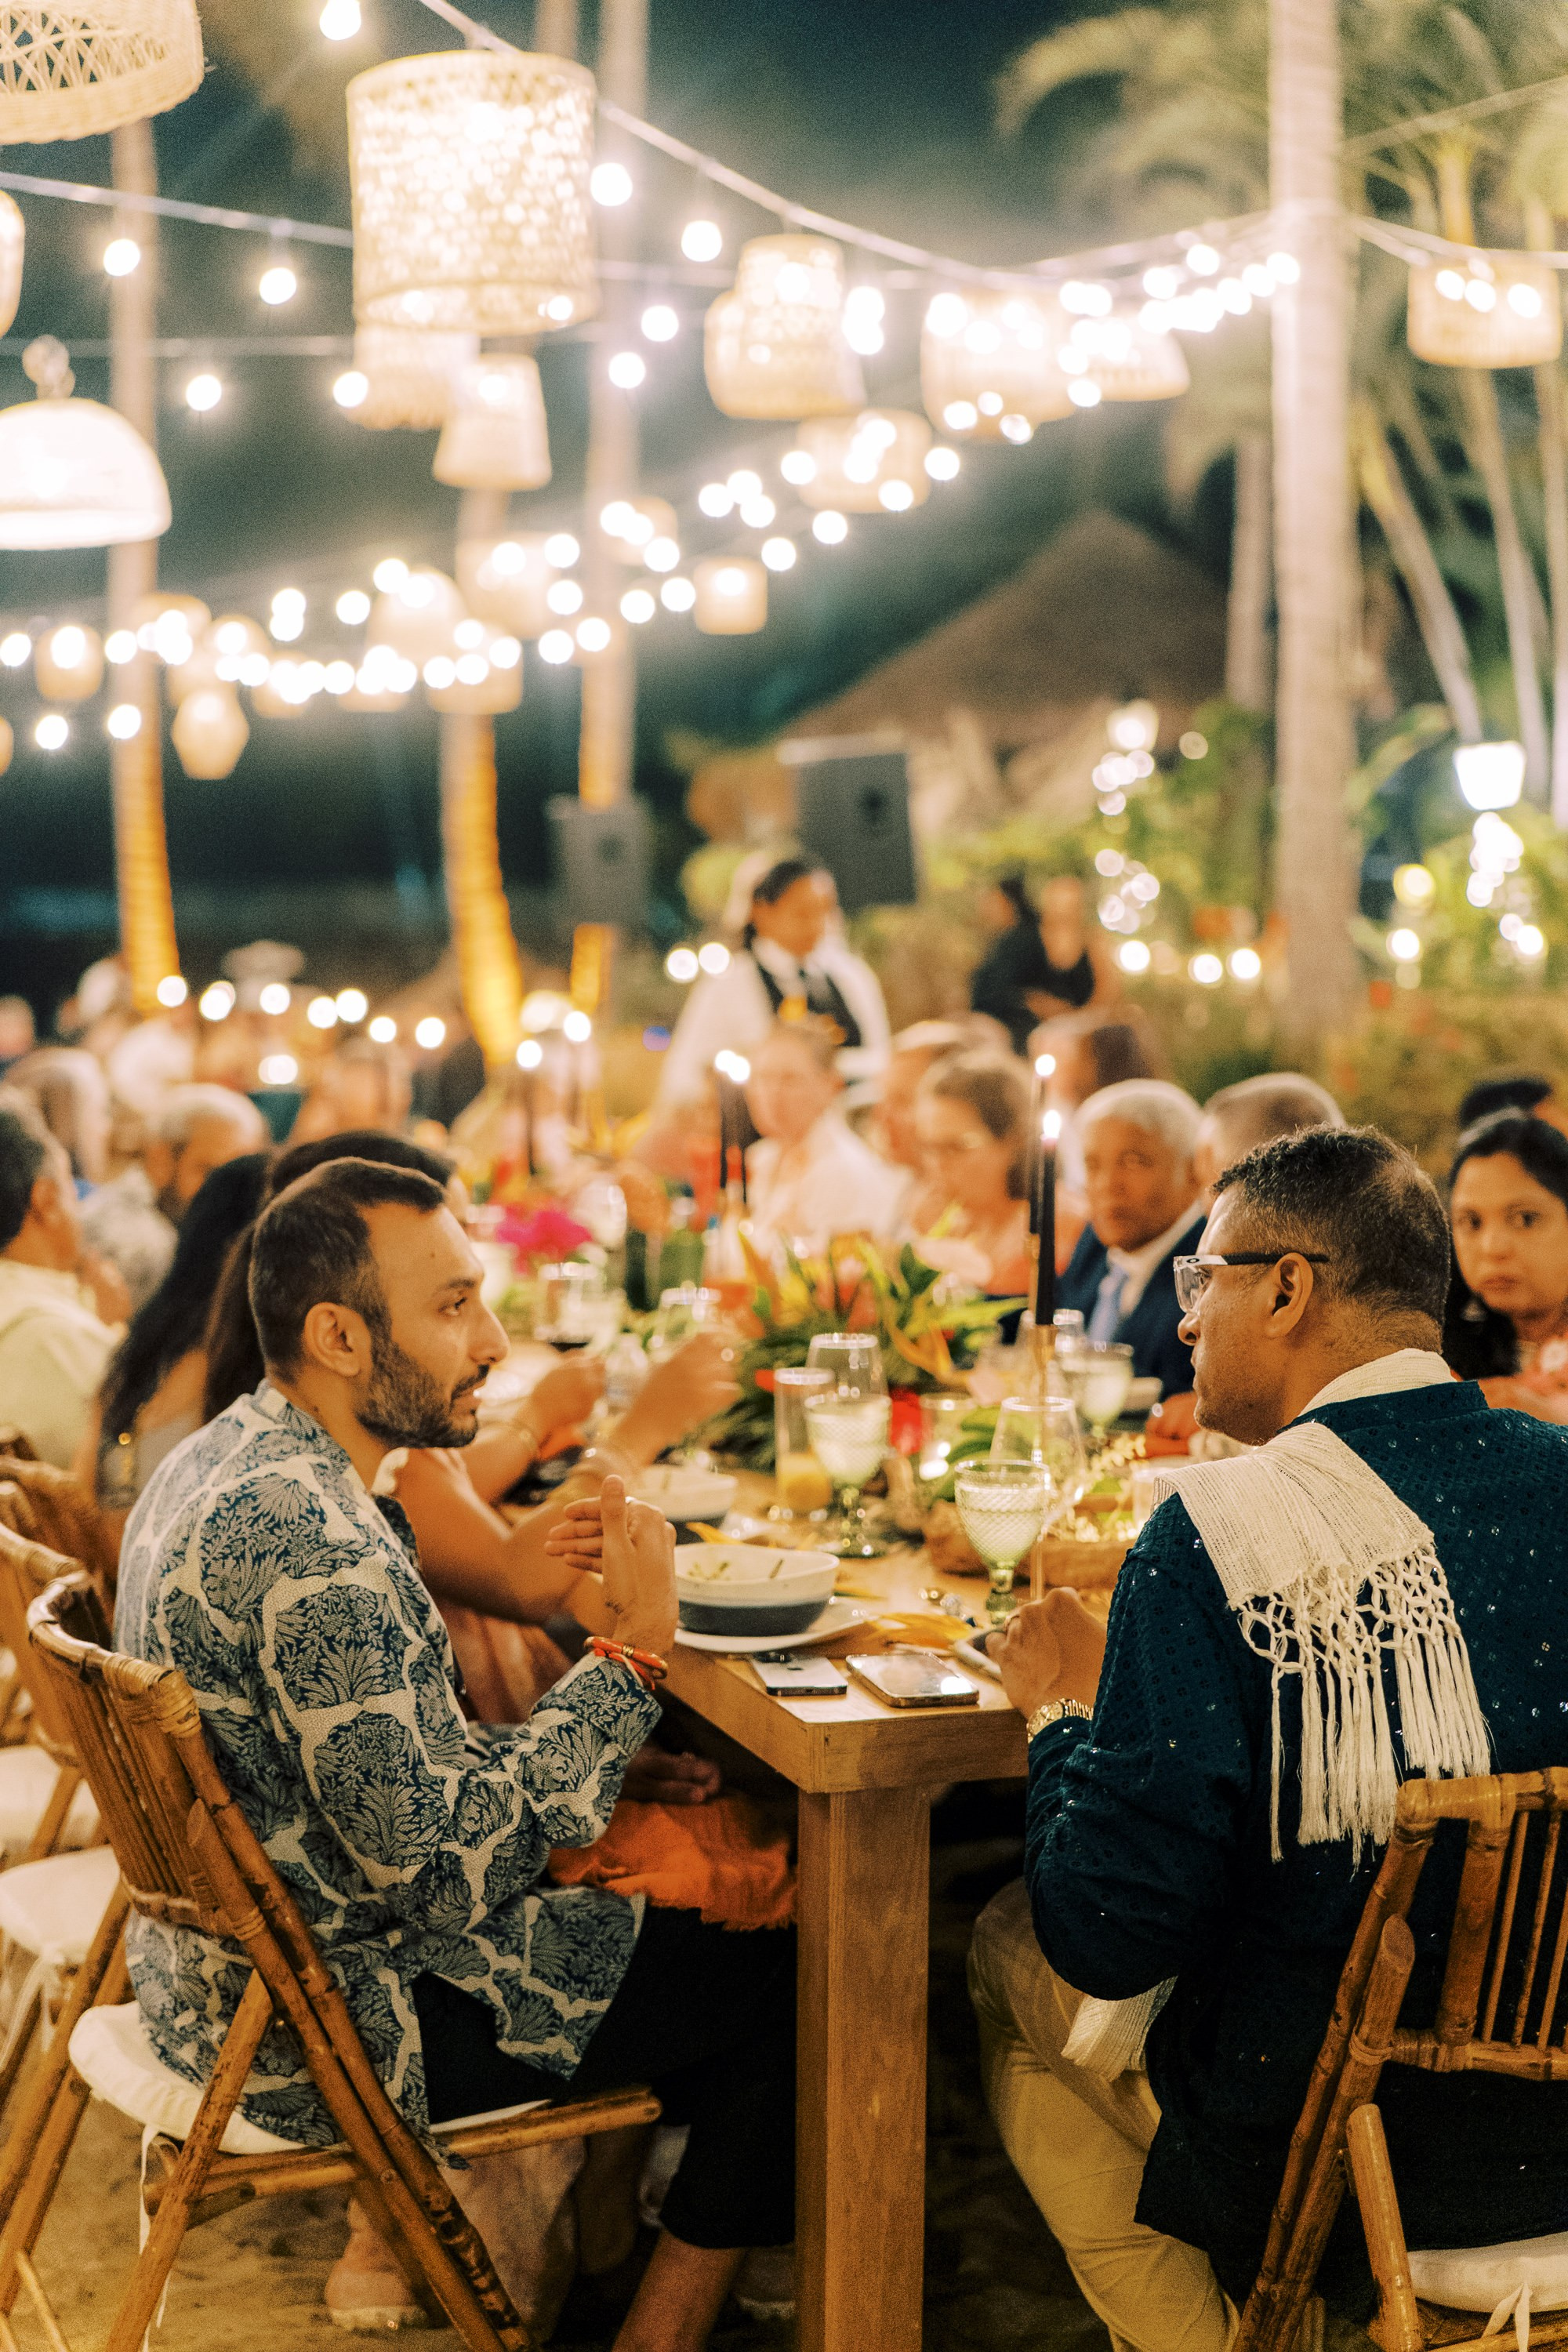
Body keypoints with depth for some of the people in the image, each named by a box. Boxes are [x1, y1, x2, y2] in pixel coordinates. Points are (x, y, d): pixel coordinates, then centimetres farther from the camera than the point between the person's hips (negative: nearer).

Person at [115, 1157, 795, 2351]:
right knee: (786, 1968, 2)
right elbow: (450, 1876, -27)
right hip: (320, 2039, -10)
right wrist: (635, 1653, -21)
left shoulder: (222, 1456, 2)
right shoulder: (317, 1550, -30)